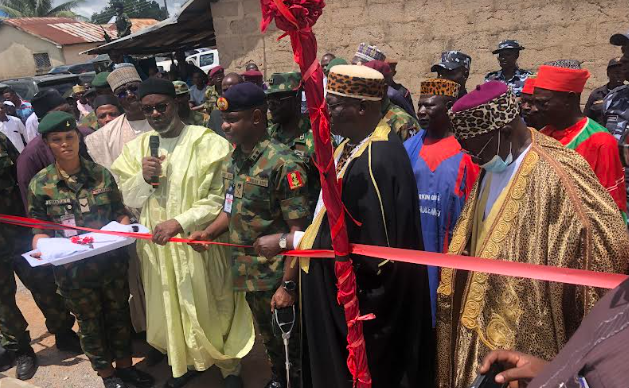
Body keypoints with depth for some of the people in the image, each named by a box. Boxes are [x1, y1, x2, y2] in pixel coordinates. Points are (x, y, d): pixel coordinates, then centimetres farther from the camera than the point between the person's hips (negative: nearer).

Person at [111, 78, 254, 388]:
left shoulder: (206, 142, -10)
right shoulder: (137, 148, 6)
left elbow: (219, 198, -14)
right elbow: (128, 199, 7)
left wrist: (180, 222, -22)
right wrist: (143, 177, -13)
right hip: (157, 245, 4)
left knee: (210, 309, 7)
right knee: (171, 309, 16)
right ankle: (188, 362, 38)